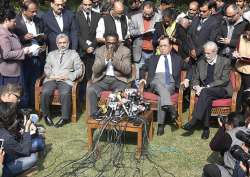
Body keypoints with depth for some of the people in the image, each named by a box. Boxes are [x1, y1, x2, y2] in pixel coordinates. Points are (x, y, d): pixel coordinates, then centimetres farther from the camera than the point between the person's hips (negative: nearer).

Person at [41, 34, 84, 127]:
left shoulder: (73, 54, 19)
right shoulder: (51, 54, 27)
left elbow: (79, 70, 9)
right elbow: (46, 68, 18)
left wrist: (69, 76, -8)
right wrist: (51, 75, -5)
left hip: (66, 80, -2)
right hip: (51, 79, 2)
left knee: (65, 93, -34)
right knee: (45, 92, -28)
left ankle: (65, 117, -21)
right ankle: (46, 115, -9)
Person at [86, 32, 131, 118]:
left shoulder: (125, 51, 2)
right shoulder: (99, 51, 9)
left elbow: (127, 70, -9)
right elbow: (95, 70, 0)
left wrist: (113, 59, -18)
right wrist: (106, 59, -15)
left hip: (118, 80, -2)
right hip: (102, 80, 2)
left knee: (121, 91, -35)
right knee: (90, 90, -26)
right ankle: (95, 114, -11)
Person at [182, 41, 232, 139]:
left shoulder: (225, 62, 0)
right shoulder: (201, 62, 15)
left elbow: (224, 80, -10)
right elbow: (195, 79, 17)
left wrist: (207, 87, -19)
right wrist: (196, 86, -9)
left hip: (222, 90, -3)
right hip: (206, 91, 3)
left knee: (205, 92, -35)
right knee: (207, 98, -33)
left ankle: (194, 121, -38)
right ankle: (206, 127, -29)